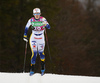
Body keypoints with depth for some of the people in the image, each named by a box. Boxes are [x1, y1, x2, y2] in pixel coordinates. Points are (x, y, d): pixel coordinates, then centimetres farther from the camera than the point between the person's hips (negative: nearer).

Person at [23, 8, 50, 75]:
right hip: (33, 38, 0)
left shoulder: (43, 19, -13)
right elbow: (26, 27, 6)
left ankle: (43, 66, 34)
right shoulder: (31, 20, -9)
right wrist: (25, 36, 2)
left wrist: (46, 24, -41)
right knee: (34, 53, -10)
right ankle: (32, 69, -2)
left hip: (41, 38, 0)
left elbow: (49, 27, -20)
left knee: (41, 52, 8)